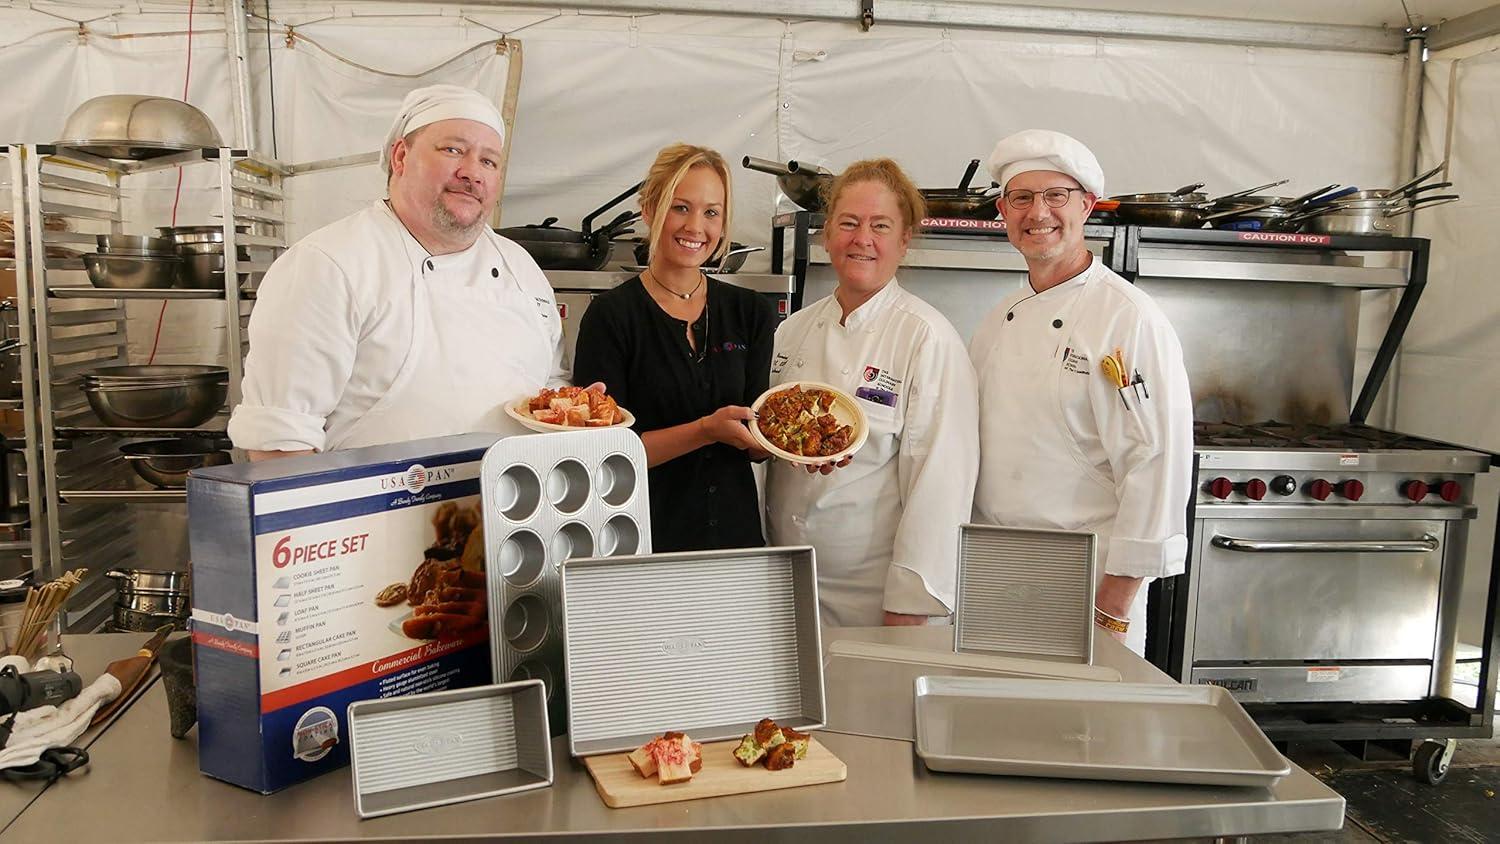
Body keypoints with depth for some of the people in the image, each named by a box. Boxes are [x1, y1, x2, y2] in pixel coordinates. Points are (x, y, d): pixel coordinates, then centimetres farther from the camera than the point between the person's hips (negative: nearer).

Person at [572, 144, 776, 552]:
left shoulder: (752, 313, 3)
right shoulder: (611, 316, -10)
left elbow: (754, 439, 3)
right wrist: (706, 430, -25)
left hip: (736, 532, 4)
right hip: (642, 540, -4)